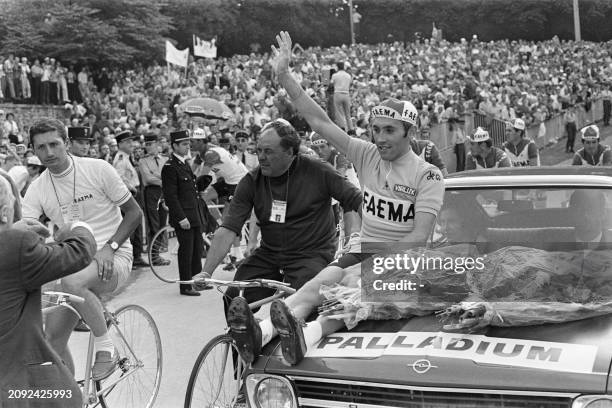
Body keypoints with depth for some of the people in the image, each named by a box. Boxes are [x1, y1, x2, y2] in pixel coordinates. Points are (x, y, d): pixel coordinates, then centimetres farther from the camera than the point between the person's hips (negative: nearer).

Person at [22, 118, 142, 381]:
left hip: (114, 258, -5)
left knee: (72, 280, -37)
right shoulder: (37, 189, 2)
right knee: (53, 339, -1)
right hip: (74, 262, 5)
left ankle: (106, 347, -18)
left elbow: (134, 213, -3)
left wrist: (109, 247, -16)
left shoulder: (97, 169, -7)